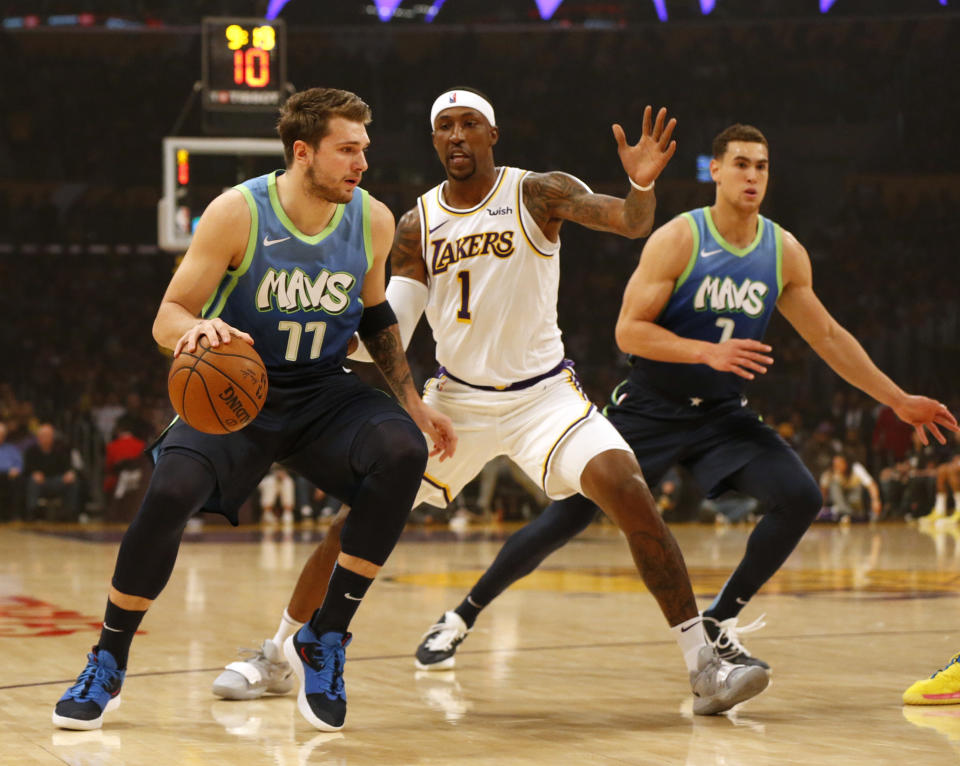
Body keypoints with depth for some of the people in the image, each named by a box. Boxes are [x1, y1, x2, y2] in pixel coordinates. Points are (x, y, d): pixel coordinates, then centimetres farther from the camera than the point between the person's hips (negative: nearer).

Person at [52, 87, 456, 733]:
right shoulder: (238, 213, -16)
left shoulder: (374, 220, -4)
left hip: (323, 392, 3)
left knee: (403, 450, -27)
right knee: (172, 489, -30)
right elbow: (167, 318, -13)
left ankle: (325, 637, -13)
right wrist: (197, 327, -37)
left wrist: (413, 402, 9)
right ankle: (107, 666, -7)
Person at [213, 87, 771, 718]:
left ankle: (704, 665, -18)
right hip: (456, 397, 3)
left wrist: (642, 185, -47)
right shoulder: (417, 226, 1)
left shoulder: (538, 194, -9)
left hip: (543, 393, -3)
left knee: (626, 489, -25)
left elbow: (631, 223, -24)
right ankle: (276, 654, 16)